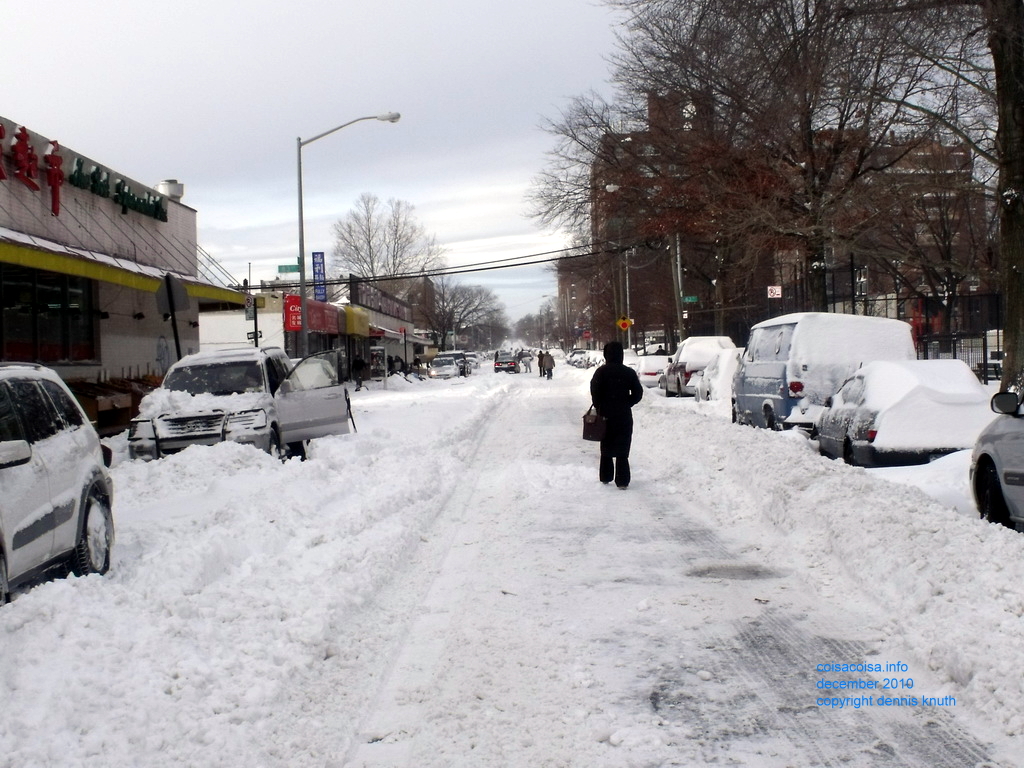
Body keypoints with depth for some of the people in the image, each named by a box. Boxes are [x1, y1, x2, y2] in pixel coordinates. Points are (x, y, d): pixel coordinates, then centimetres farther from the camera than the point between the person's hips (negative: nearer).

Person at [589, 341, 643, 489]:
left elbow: (595, 393, -13)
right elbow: (638, 393, -1)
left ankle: (605, 477, 20)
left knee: (606, 448, 15)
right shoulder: (629, 372, -2)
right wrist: (626, 404, 11)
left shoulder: (601, 372, -8)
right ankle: (622, 481, -1)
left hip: (606, 415, 0)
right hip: (624, 415, 1)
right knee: (623, 450, 4)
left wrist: (599, 408, 1)